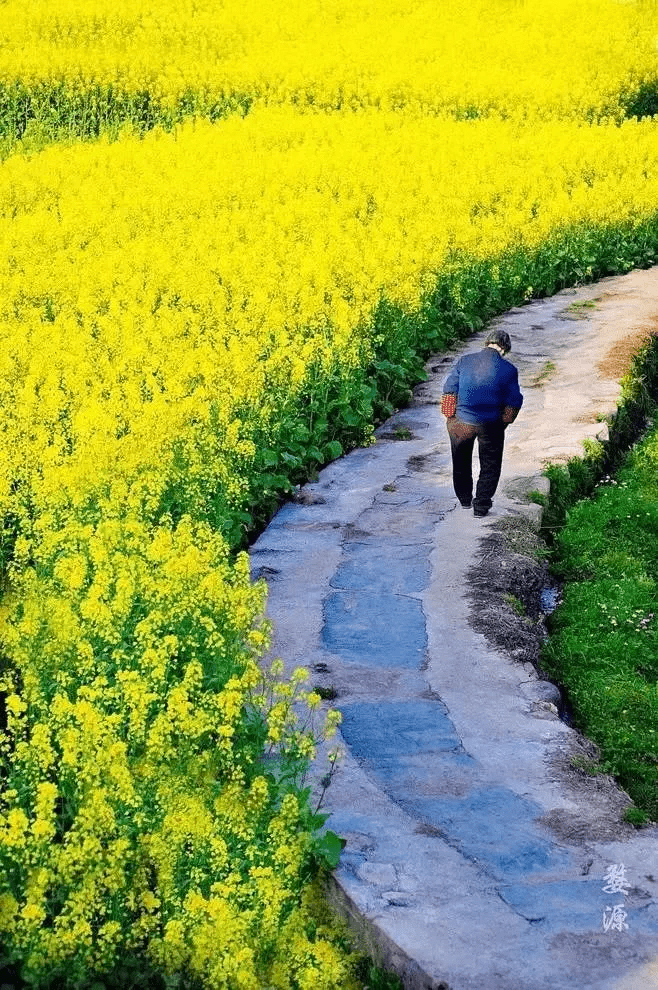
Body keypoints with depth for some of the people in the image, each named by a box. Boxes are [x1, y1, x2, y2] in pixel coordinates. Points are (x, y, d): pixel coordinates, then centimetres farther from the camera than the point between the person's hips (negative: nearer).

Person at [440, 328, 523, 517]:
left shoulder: (464, 361, -4)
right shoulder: (508, 370, -8)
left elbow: (449, 390, -2)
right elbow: (513, 402, -4)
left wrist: (451, 416, 9)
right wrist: (503, 423, 11)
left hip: (461, 421, 2)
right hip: (490, 424, -2)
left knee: (461, 461, 23)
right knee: (490, 465, 15)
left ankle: (465, 500, 36)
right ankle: (481, 505, 14)